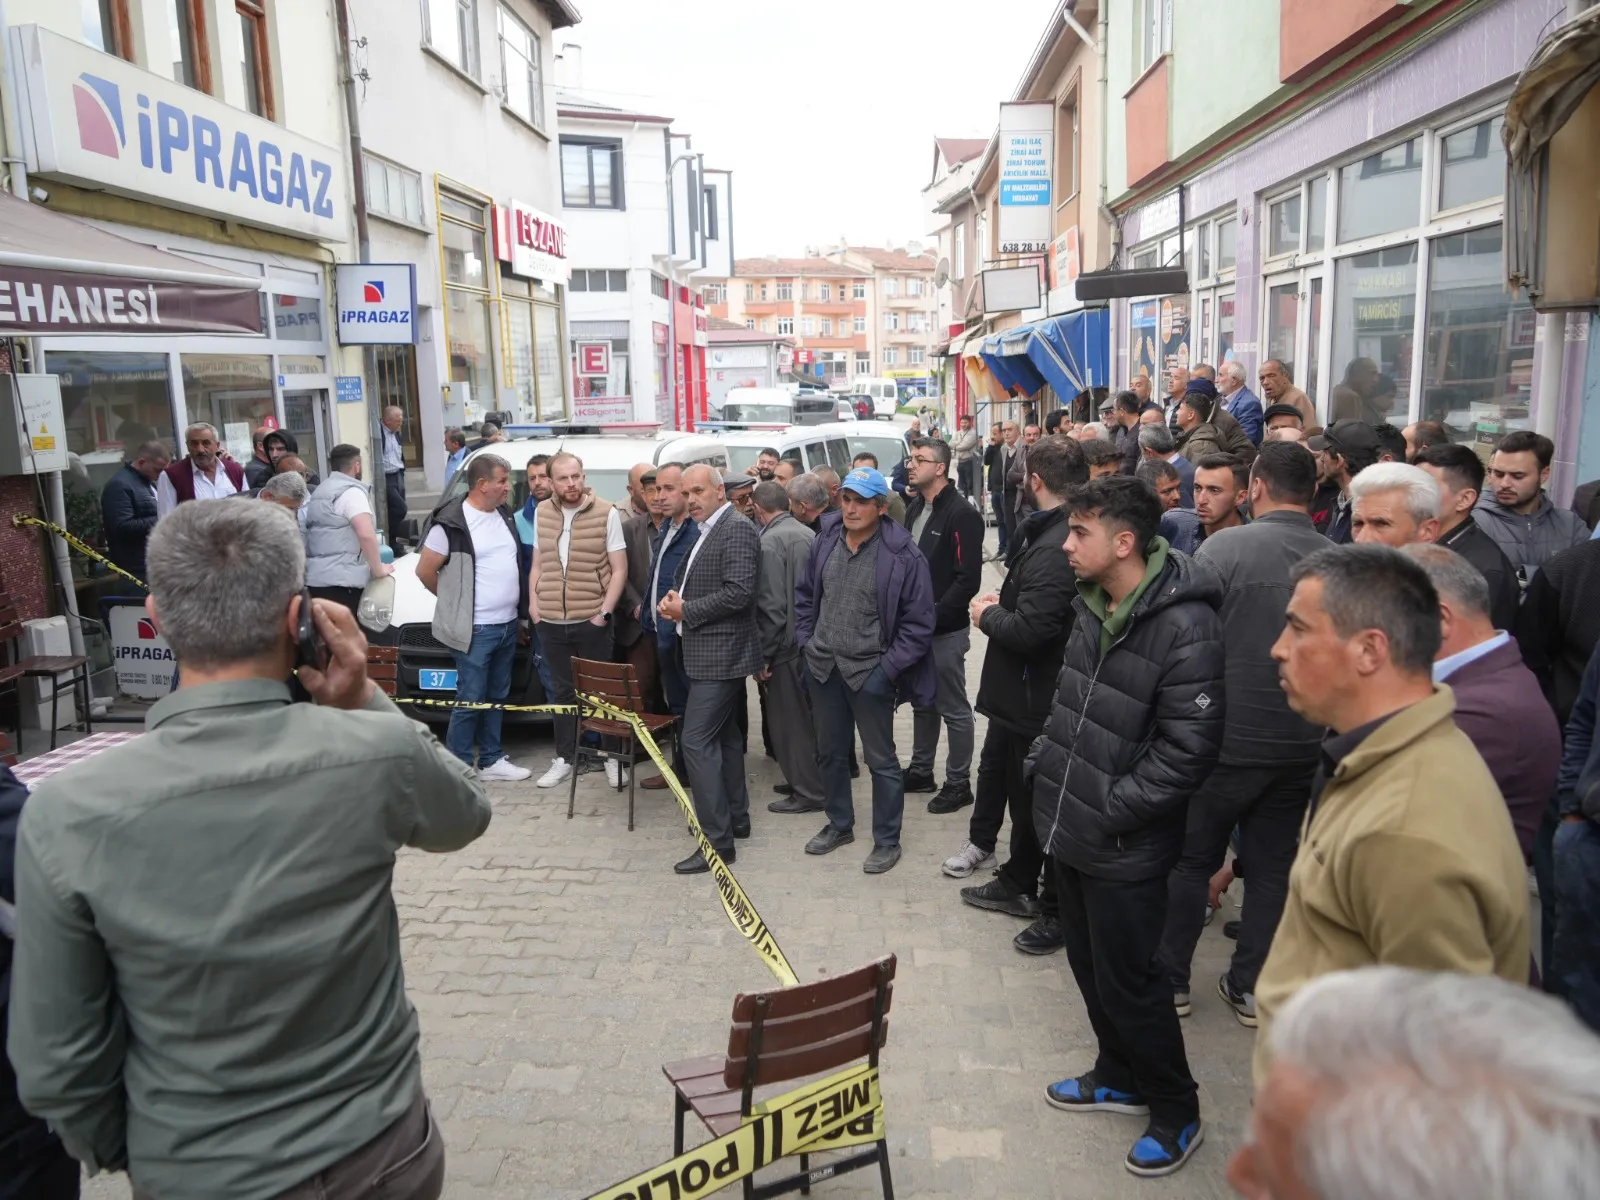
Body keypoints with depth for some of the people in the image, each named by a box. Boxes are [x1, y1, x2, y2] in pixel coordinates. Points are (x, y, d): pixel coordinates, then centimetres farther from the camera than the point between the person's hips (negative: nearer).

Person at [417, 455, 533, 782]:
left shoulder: (505, 515, 9)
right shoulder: (451, 522, -15)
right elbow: (424, 571, -9)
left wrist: (518, 606, 11)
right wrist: (455, 602, 2)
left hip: (508, 624, 7)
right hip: (475, 629, -7)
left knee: (496, 697, 15)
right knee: (470, 700, -1)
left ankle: (491, 760, 26)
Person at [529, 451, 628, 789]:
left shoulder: (606, 513, -6)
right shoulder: (541, 514, 6)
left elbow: (619, 569, -4)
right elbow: (537, 565, 15)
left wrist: (605, 611, -10)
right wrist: (534, 604, 5)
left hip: (592, 620, -3)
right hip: (550, 621, 4)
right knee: (562, 691, 13)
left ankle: (614, 757, 17)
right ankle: (564, 758, 23)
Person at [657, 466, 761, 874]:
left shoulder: (737, 530, -15)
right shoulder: (706, 532, 15)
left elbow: (738, 593, -24)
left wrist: (687, 610, -16)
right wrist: (675, 600, 1)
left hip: (721, 653, -10)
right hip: (710, 653, 10)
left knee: (697, 741, -11)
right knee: (725, 737, 17)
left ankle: (717, 840, -6)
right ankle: (735, 818, 29)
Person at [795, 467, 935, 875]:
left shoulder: (902, 555, -16)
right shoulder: (825, 541, 1)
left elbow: (918, 623, -12)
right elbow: (805, 595, 14)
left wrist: (888, 667, -14)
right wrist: (805, 641, 7)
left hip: (870, 672, -5)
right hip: (824, 667, 6)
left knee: (880, 759, 7)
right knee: (830, 752, 20)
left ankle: (887, 841, 22)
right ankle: (839, 824, 39)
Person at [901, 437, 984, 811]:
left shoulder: (961, 514, -15)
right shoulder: (914, 509, 11)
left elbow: (968, 579, -19)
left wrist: (933, 617, -20)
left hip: (945, 630, -8)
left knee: (953, 708, 3)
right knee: (922, 702, 19)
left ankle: (959, 783, 15)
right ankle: (921, 771, 32)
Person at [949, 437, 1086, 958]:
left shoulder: (1053, 548, -27)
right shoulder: (1066, 534, 5)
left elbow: (1029, 629, -31)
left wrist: (989, 615, -14)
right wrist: (1003, 603, 1)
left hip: (1035, 697, -10)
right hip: (1021, 693, 10)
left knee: (1039, 802, 5)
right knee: (1021, 792, 24)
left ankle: (1057, 909, 23)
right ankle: (1019, 885, 42)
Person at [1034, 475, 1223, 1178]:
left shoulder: (1184, 624, -22)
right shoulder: (1093, 605, 5)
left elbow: (1189, 748, -22)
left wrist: (1114, 809, -19)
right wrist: (1046, 761, 9)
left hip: (1125, 848, -8)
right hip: (1070, 827, 8)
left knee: (1128, 981, 6)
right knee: (1087, 963, 21)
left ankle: (1176, 1111, 29)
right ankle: (1119, 1076, 44)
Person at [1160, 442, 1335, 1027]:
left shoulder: (1225, 547, -15)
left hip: (1228, 737, -3)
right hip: (1300, 743, 4)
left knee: (1191, 859, 12)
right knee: (1272, 865, 16)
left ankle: (1172, 979, 23)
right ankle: (1250, 986, 26)